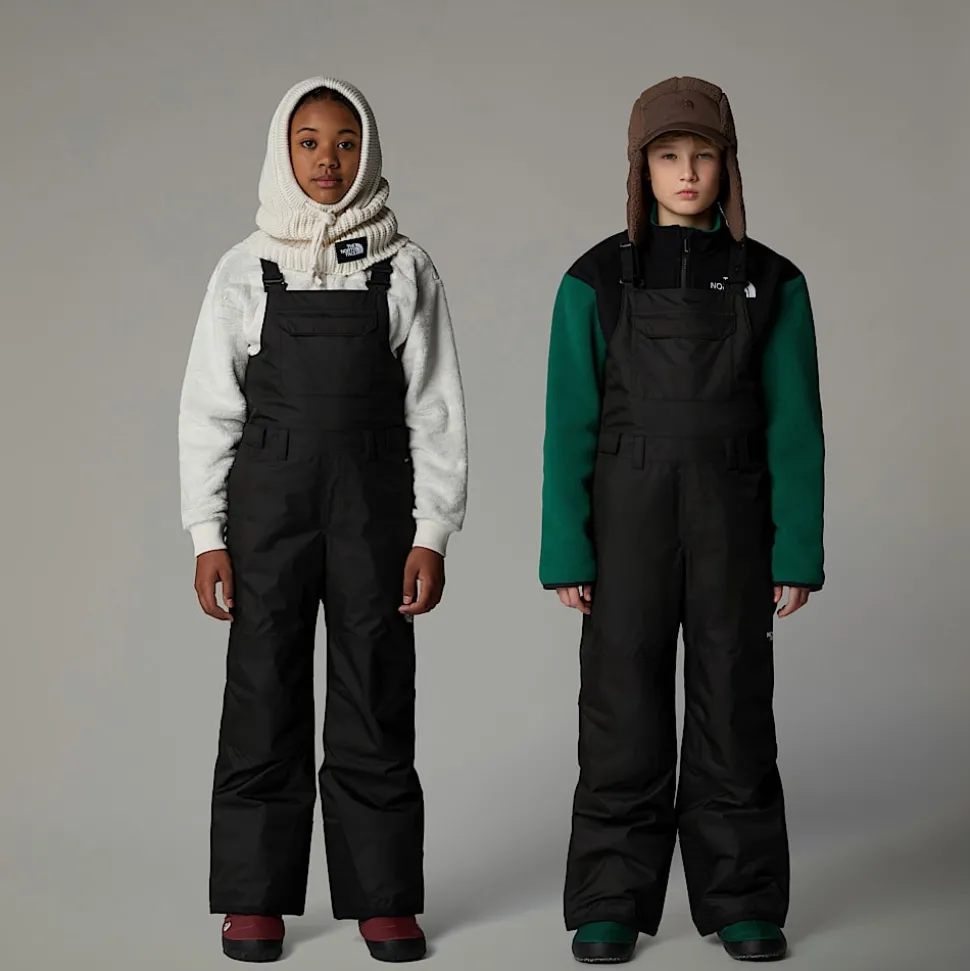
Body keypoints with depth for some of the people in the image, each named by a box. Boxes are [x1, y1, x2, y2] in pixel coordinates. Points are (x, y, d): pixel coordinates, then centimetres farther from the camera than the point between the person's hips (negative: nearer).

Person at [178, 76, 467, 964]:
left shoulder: (405, 270, 1)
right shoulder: (247, 272, 2)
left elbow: (435, 409, 1)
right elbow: (208, 408, 3)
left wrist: (432, 534, -4)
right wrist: (207, 536, -2)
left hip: (374, 502, 0)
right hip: (268, 499, 0)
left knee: (375, 699, 4)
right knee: (264, 696, 3)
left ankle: (383, 897, 14)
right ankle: (254, 897, 14)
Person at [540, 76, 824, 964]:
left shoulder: (771, 283, 1)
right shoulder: (597, 281, -1)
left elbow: (793, 427, 0)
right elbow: (571, 426, -2)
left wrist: (797, 554, -5)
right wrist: (566, 553, -7)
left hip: (732, 522, 1)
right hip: (628, 518, -1)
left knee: (733, 704, 5)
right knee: (623, 708, 2)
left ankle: (741, 899, 16)